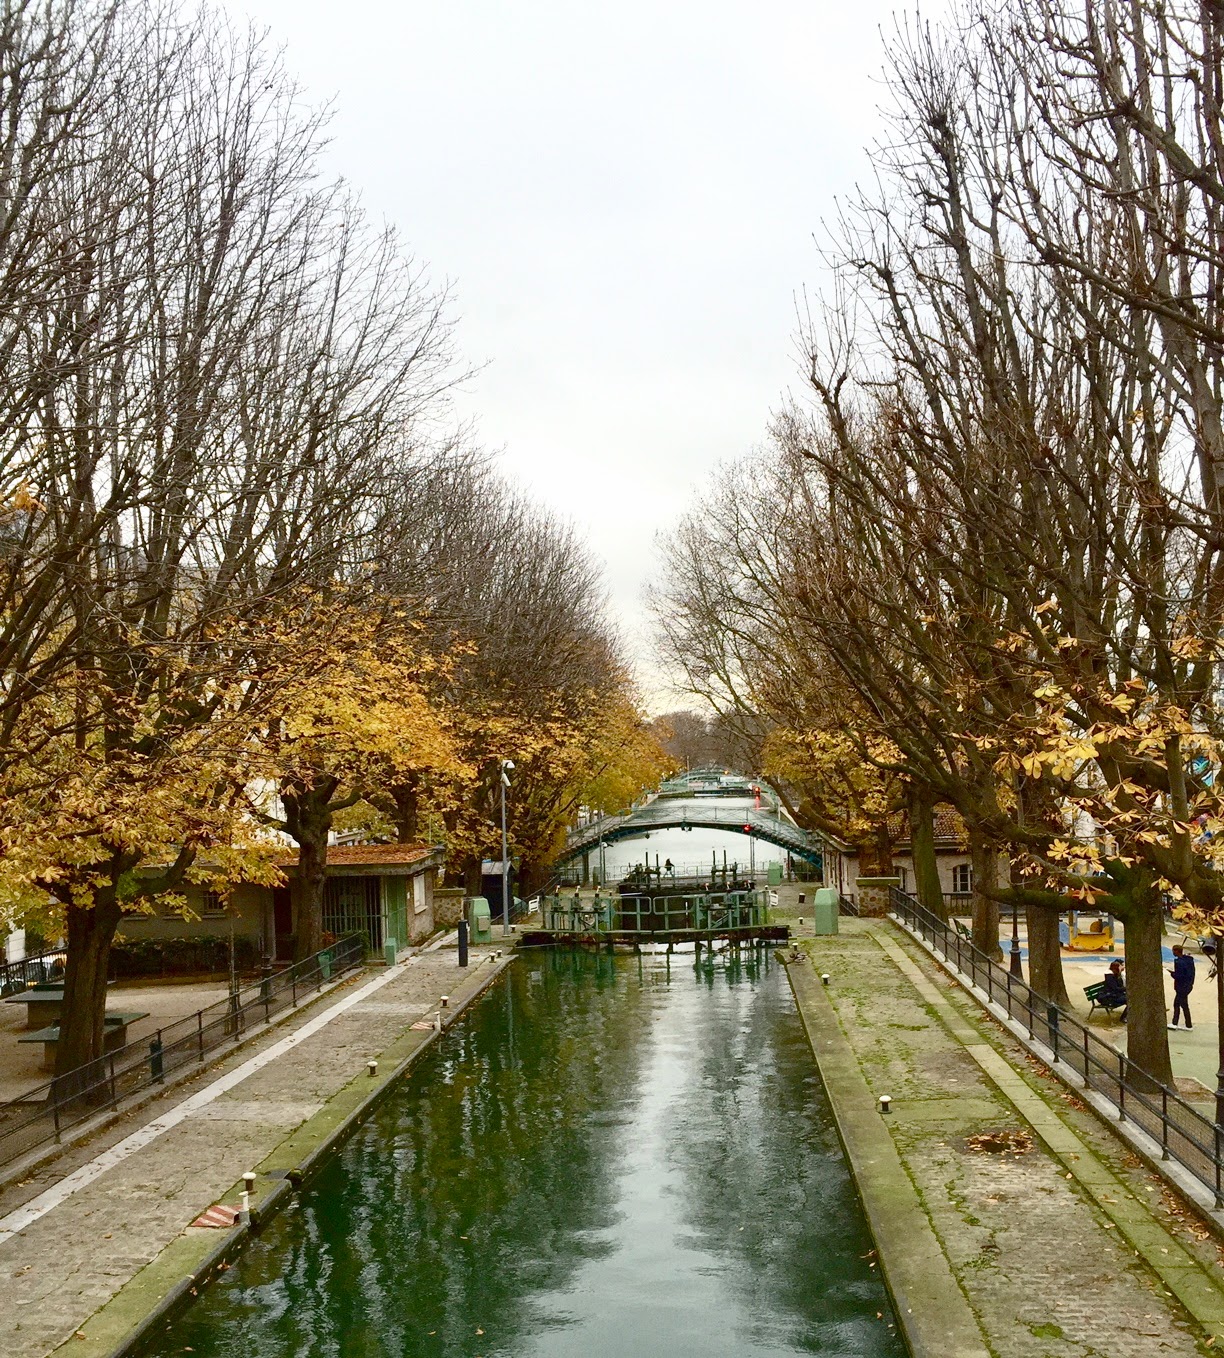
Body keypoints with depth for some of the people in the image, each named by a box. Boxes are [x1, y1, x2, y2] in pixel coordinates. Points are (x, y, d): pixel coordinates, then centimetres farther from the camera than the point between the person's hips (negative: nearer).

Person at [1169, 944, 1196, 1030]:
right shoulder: (1189, 959, 3)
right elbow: (1192, 972, 10)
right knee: (1176, 1004, 18)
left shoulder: (1178, 962, -25)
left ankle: (1189, 1026, 16)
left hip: (1182, 987, -9)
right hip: (1189, 985, 9)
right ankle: (1174, 1023, 24)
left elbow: (1178, 976, -26)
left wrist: (1172, 973, -9)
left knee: (1184, 1006, 5)